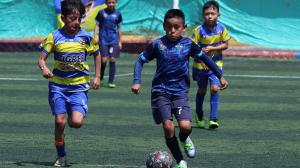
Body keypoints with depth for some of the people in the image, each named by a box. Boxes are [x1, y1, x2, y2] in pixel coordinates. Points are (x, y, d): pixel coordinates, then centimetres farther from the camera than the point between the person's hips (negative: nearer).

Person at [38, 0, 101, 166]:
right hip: (58, 85, 0)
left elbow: (97, 54, 14)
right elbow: (42, 59, -4)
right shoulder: (54, 37, -5)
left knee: (77, 122, -15)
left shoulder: (86, 37, -2)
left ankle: (74, 116, 23)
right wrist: (44, 69, -26)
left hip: (79, 86, 0)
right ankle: (61, 157, 11)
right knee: (60, 121, -6)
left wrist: (97, 77, 8)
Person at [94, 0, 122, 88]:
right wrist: (95, 37, -7)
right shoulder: (101, 13, 0)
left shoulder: (117, 14, 6)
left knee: (113, 60, -4)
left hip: (114, 41, 2)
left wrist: (120, 41, 13)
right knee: (104, 60, -8)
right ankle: (100, 78, 16)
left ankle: (111, 81, 2)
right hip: (103, 40, -2)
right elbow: (97, 25, 4)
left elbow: (119, 28, 14)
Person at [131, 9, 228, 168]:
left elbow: (204, 58, 11)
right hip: (161, 91, -1)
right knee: (168, 126, -12)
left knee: (185, 126, -16)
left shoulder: (188, 44, -3)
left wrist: (220, 76, 12)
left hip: (180, 91, 1)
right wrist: (137, 81, -10)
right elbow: (141, 60, 2)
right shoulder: (157, 44, -7)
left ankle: (184, 139, 23)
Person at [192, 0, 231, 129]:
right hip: (200, 64, -1)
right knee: (202, 90, 14)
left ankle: (213, 118, -10)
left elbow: (225, 45, -4)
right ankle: (199, 116, 36)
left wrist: (211, 48, -19)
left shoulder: (221, 29, -10)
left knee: (215, 88, -14)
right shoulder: (199, 30, -16)